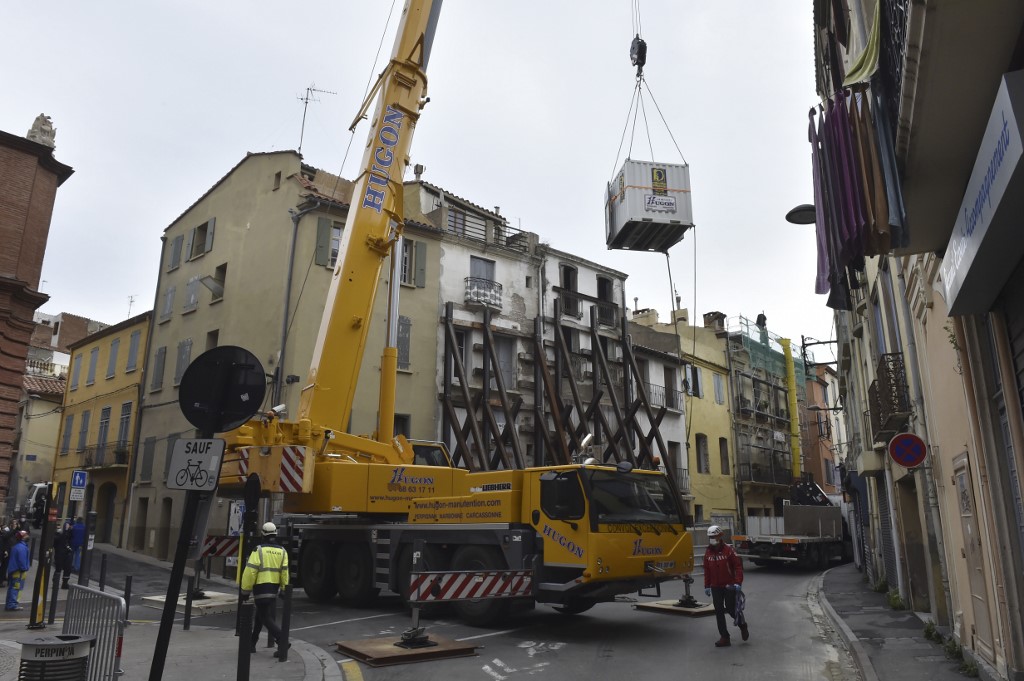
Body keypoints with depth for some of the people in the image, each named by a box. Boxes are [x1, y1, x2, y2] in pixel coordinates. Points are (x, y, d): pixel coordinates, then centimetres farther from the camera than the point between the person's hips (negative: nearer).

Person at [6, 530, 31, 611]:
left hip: (12, 569, 10)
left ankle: (10, 604, 19)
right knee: (15, 588, -7)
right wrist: (24, 568, -15)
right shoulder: (22, 547, -18)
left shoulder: (16, 546, 14)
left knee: (11, 587, 13)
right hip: (18, 571, -10)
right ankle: (12, 604, -7)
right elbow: (22, 559, -22)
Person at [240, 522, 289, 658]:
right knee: (260, 616, 22)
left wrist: (245, 591, -7)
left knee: (267, 618, -3)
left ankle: (283, 641, -16)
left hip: (261, 589, -6)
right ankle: (252, 643, 32)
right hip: (274, 589, 6)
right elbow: (285, 572, 3)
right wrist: (284, 589, 12)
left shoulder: (259, 550, -13)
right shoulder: (282, 552, 3)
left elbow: (250, 572, -15)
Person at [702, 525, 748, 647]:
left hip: (729, 586, -5)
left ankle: (742, 625, 30)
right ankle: (724, 638, 12)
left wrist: (738, 583, -18)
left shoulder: (728, 550, -11)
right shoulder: (708, 553, 5)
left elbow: (738, 566, -12)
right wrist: (707, 586, 10)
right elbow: (706, 571, 11)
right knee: (719, 612, 4)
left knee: (731, 609, -3)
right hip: (715, 587, 5)